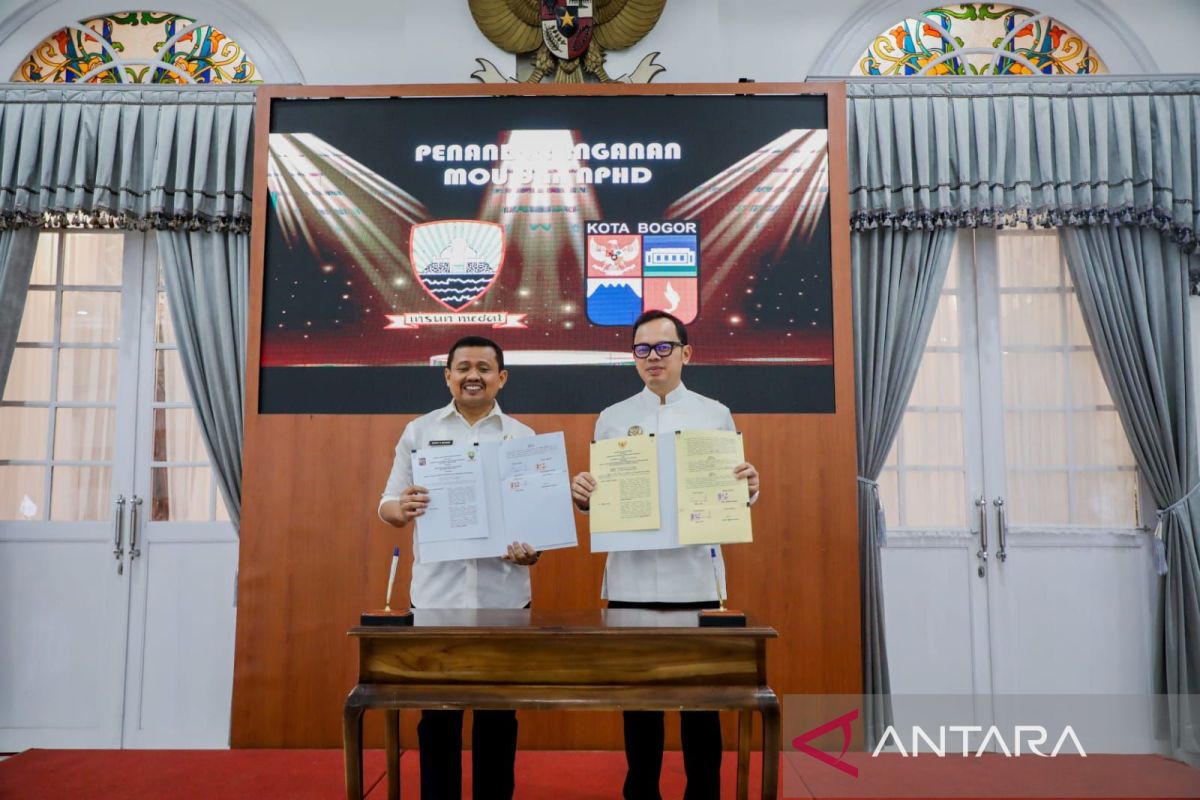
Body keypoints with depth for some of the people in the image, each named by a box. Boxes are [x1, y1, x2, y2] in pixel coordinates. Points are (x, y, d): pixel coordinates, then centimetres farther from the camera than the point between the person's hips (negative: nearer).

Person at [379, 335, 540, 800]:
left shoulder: (523, 437, 6)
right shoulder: (418, 432, 6)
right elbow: (387, 505, 5)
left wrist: (534, 551, -16)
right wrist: (400, 509, -19)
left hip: (503, 595, 0)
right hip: (436, 594, 0)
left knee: (498, 712, 9)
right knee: (437, 713, 7)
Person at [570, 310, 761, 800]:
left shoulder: (715, 415, 6)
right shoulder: (611, 419, 9)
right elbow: (599, 498, 8)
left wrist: (749, 488, -16)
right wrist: (581, 493, -13)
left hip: (695, 579, -1)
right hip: (630, 580, 1)